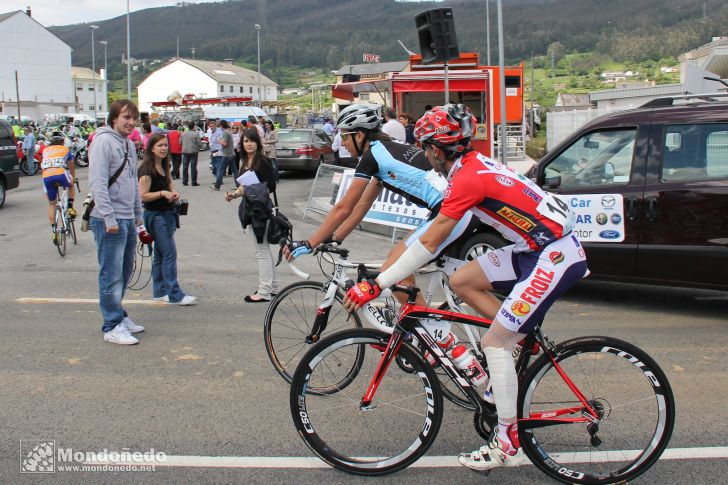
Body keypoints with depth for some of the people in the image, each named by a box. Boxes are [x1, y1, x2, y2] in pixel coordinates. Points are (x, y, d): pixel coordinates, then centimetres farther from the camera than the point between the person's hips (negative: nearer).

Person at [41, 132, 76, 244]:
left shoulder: (45, 150, 26)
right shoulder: (66, 149, 22)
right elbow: (72, 167, 33)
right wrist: (73, 178, 50)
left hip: (46, 177, 2)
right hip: (60, 174, -2)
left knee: (51, 204, 16)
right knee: (71, 186, 34)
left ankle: (53, 231, 10)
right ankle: (70, 207, 18)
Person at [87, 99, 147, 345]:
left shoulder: (129, 144, 16)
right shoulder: (104, 141, -11)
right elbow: (97, 183, -18)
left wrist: (138, 216, 20)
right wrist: (109, 218, -21)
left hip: (127, 219, 9)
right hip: (109, 221, -9)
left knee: (125, 271, 16)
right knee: (112, 275, -4)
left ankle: (118, 316, 28)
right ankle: (112, 327, 2)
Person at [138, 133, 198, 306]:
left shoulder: (165, 167, 12)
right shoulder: (147, 169, -13)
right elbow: (143, 196, -16)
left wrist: (174, 195, 3)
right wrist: (162, 193, -23)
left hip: (168, 213, 9)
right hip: (155, 215, -9)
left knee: (160, 254, 13)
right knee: (170, 253, -11)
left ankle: (159, 292, 20)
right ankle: (175, 295, -8)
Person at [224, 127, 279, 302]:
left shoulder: (263, 161, -13)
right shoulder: (246, 161, 12)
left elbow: (271, 187, -15)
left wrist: (250, 190, -20)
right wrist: (235, 194, 4)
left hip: (261, 208, -9)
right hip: (251, 208, 9)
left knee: (262, 250, -5)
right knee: (264, 248, 15)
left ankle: (264, 292, -1)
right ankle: (272, 287, 24)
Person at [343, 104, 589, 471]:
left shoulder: (468, 178, -19)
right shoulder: (475, 163, 10)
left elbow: (428, 244, -19)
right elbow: (434, 234, 19)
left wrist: (375, 286, -15)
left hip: (556, 257, -9)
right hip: (534, 247, 9)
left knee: (493, 342, -6)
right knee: (461, 281, 9)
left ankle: (507, 443, 5)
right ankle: (525, 338, 15)